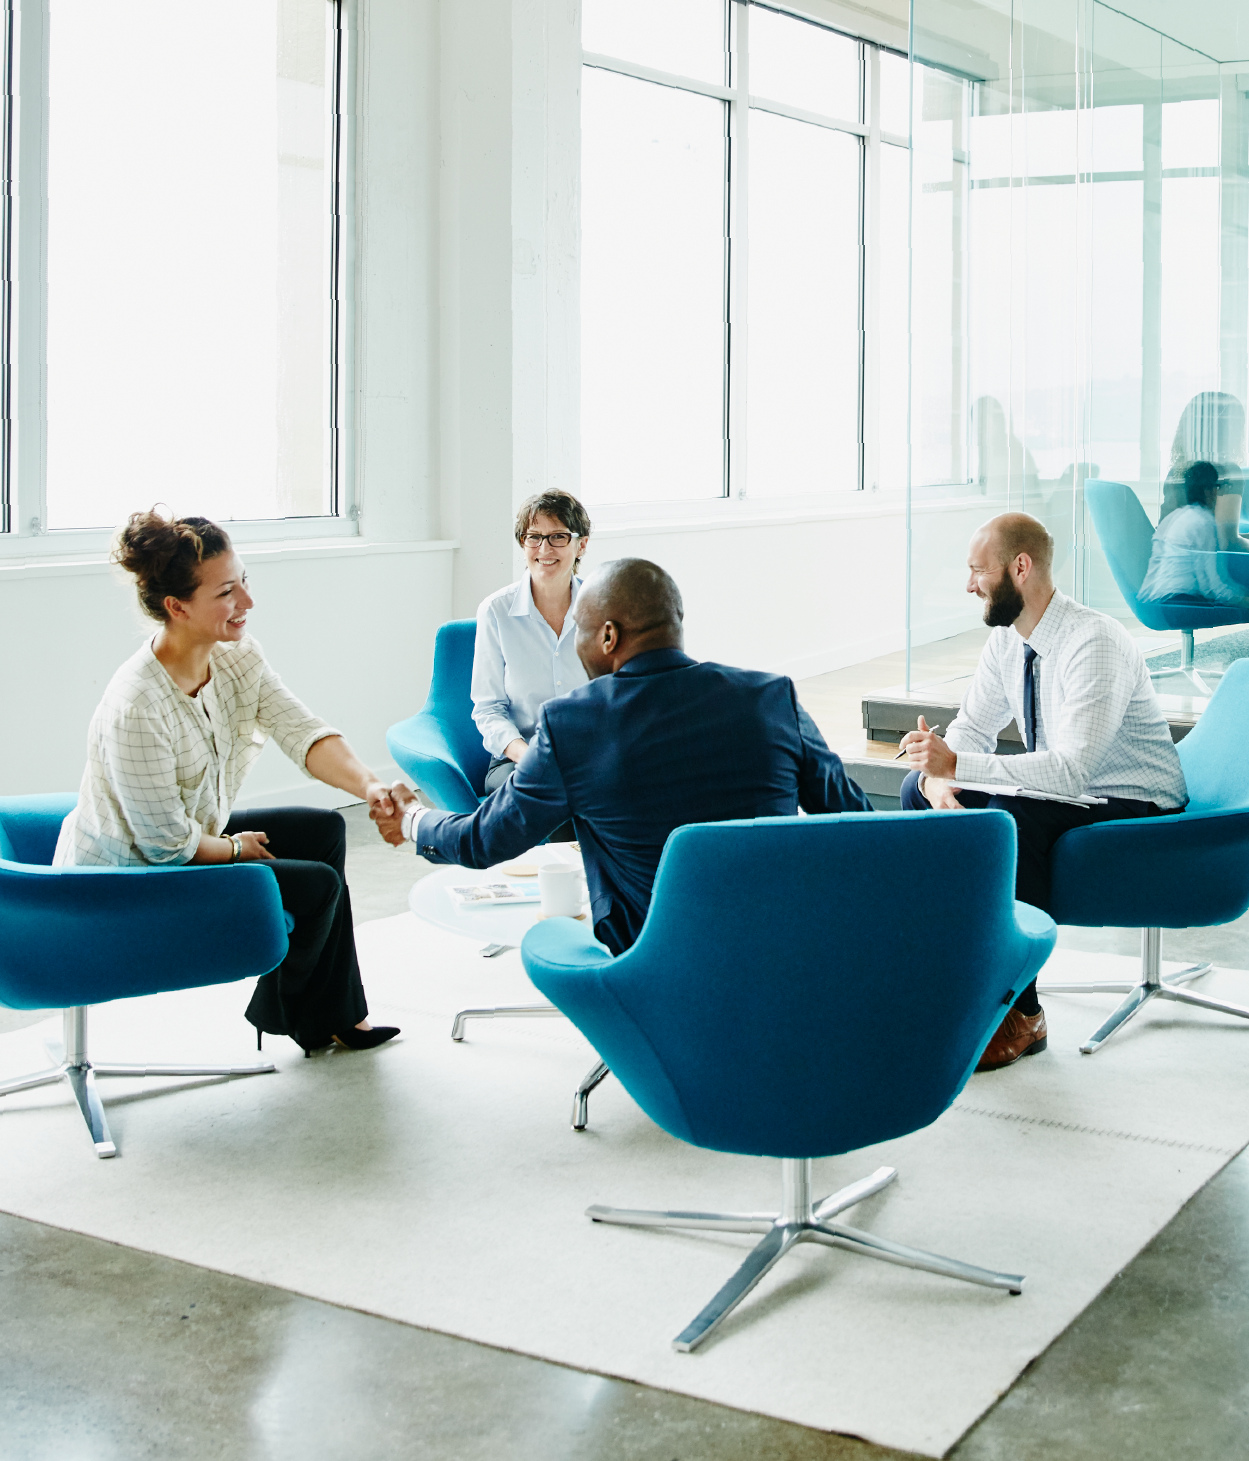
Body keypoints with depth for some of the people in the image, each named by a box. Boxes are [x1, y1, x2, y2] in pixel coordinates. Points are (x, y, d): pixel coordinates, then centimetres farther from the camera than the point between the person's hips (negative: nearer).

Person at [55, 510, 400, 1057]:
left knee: (324, 829, 11)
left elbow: (302, 731, -17)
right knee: (317, 885, -8)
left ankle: (335, 1017, 22)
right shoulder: (135, 708, -34)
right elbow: (167, 843, -26)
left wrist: (367, 784, -34)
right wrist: (236, 847, -9)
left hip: (195, 835, 9)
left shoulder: (236, 655, -9)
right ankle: (281, 1011, 24)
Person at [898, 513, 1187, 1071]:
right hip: (1059, 795, 9)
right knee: (919, 790, -3)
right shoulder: (1007, 638, -1)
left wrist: (957, 764, -36)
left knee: (1008, 819, -35)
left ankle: (1020, 1013, -23)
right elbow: (972, 728, 6)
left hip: (1134, 813, -9)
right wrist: (939, 773, -18)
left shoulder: (1096, 644, -26)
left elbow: (1072, 770, -35)